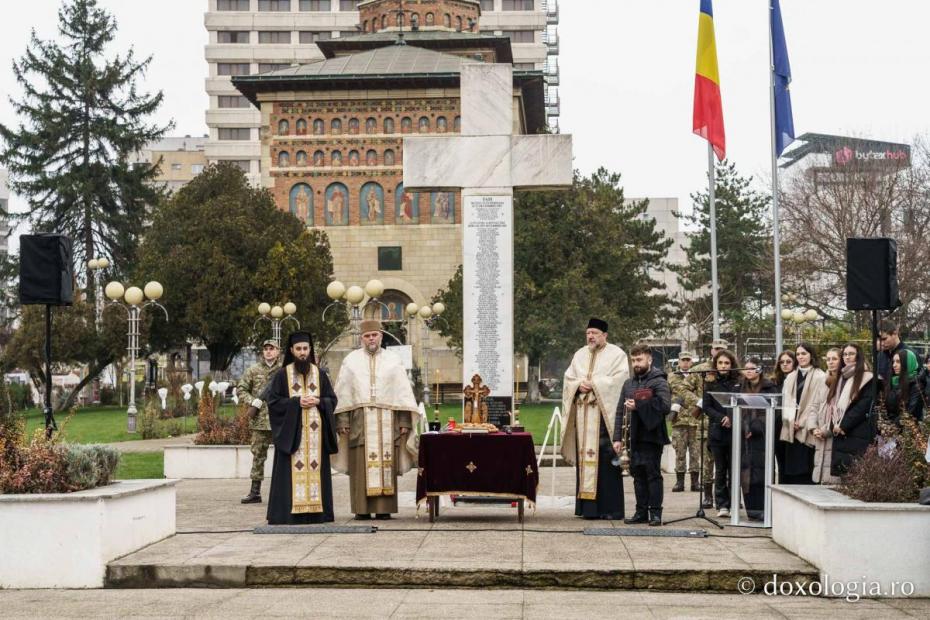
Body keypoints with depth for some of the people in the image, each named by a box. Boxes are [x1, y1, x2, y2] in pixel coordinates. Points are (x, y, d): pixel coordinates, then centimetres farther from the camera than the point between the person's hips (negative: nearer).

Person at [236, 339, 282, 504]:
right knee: (258, 455, 5)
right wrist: (254, 402, -6)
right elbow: (240, 389, 8)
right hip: (260, 420, 1)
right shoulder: (253, 371, 6)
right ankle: (255, 492, 11)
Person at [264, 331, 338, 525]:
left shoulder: (320, 374, 10)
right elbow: (272, 400, -2)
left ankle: (315, 508, 4)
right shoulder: (282, 374, 3)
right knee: (292, 470, -6)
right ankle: (289, 511, -5)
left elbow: (332, 400, 10)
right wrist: (296, 402, -13)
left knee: (315, 467, 1)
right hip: (291, 430, -2)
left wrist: (318, 401, -10)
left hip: (315, 431, 3)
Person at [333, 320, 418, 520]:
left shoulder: (393, 360, 9)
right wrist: (342, 421, -4)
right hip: (359, 420, 0)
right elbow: (342, 393, 6)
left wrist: (404, 421, -4)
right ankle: (362, 508, -2)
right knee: (361, 465, -4)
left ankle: (384, 508, 0)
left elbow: (403, 391, 6)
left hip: (386, 421, 0)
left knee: (385, 464, -3)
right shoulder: (351, 361, 9)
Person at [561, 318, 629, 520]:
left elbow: (619, 378, -9)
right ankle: (587, 506, 4)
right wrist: (579, 385, -6)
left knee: (605, 459, -9)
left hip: (605, 414, -5)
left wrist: (593, 384, -12)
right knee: (584, 457, 2)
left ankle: (609, 507, -7)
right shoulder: (580, 355, 19)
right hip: (583, 413, 5)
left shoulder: (616, 354, 3)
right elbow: (568, 378, 15)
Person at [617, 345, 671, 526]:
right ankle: (641, 512, 14)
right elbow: (620, 411, 15)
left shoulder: (659, 382, -5)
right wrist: (618, 437, 7)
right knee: (638, 474, 9)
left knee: (653, 474, -3)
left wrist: (638, 406, -18)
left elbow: (665, 407, -19)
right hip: (634, 436, 6)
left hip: (652, 435, -6)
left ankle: (655, 513, 2)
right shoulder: (629, 383, 16)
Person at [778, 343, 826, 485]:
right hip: (791, 429, 5)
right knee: (789, 470, 2)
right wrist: (791, 420, -6)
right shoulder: (791, 377, 17)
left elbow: (819, 403, -7)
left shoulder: (820, 377, -1)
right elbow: (786, 400, 10)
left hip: (807, 431, -5)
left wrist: (802, 422, -10)